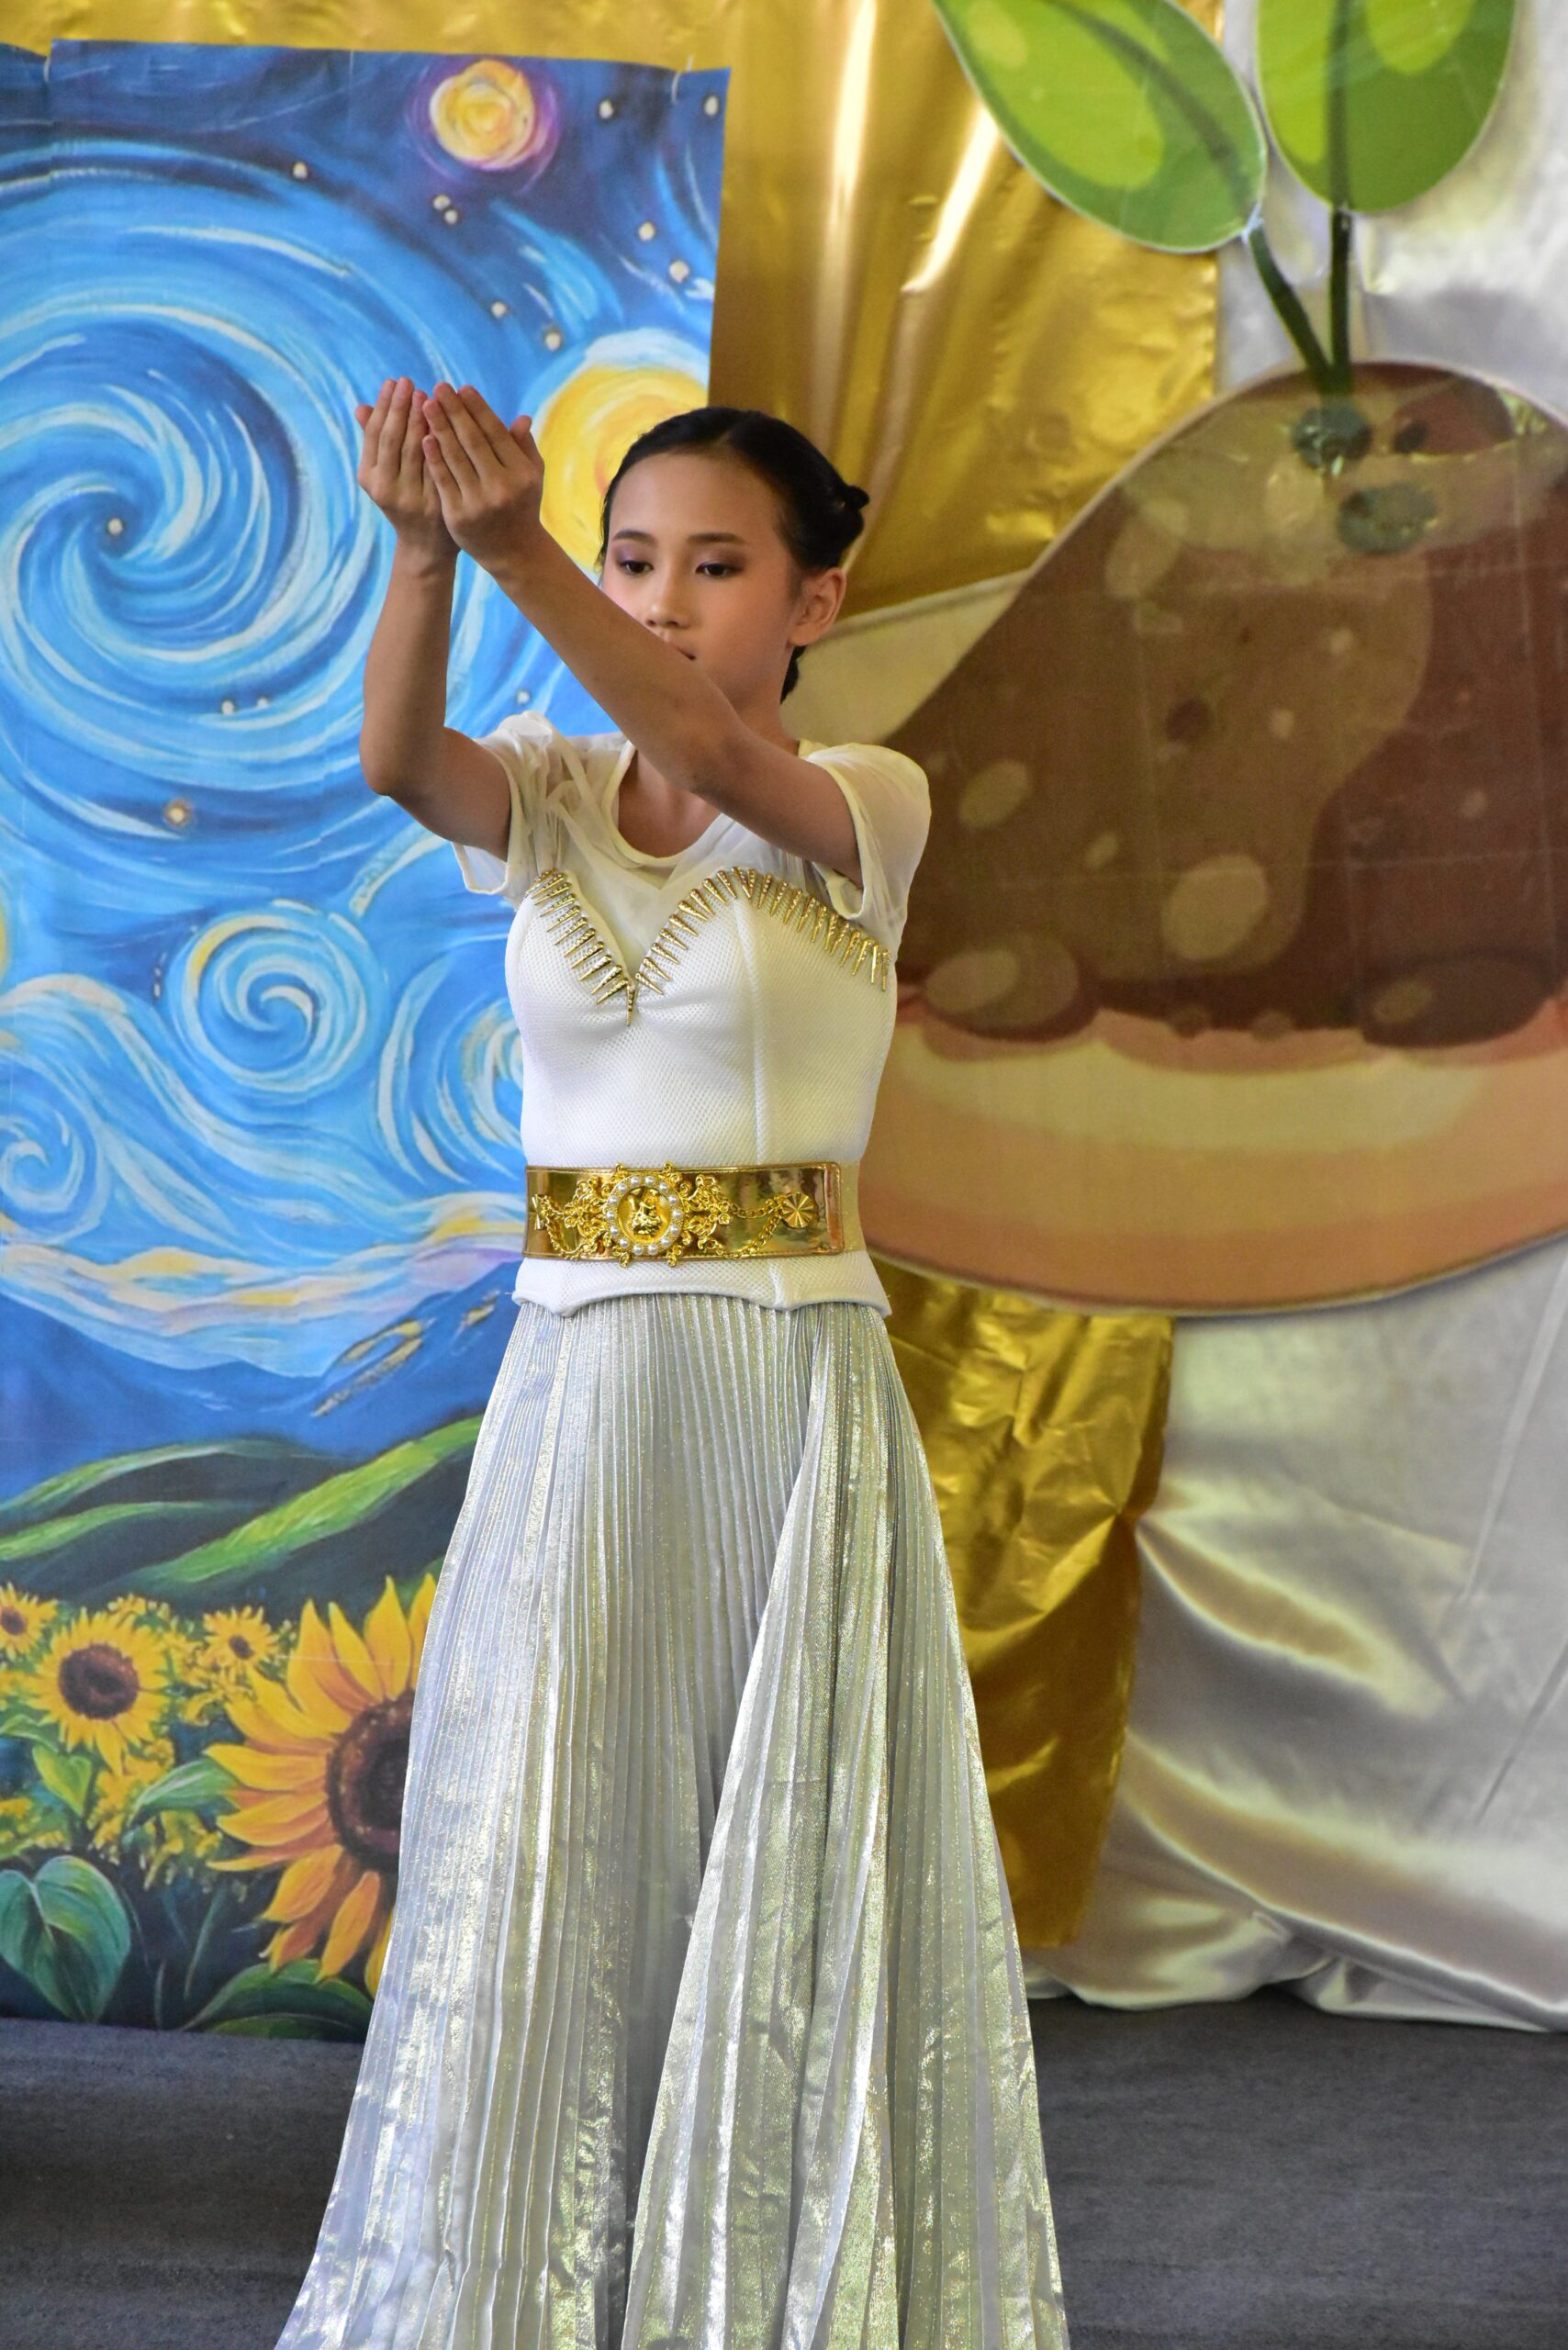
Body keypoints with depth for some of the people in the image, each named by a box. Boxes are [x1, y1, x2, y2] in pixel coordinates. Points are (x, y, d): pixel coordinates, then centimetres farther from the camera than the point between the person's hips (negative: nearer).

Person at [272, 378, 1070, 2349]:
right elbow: (399, 760, -16)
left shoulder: (860, 805, -3)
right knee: (540, 1866, 4)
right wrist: (422, 548, -35)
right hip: (570, 1386, 3)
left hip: (790, 1389, -3)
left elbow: (714, 755, -25)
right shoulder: (547, 800, 7)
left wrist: (514, 551, -40)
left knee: (789, 1866, 1)